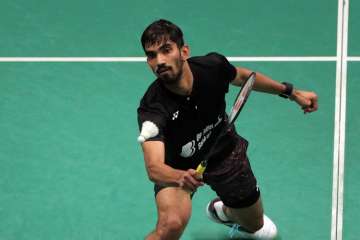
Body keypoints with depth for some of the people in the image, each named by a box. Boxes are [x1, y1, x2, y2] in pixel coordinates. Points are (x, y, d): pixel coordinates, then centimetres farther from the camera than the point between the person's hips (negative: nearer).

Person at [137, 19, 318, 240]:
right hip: (177, 168, -4)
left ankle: (222, 210, 53)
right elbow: (154, 167, -49)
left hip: (224, 151, 4)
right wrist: (181, 177, -70)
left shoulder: (212, 66, -27)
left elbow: (242, 76, -2)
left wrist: (291, 92, 4)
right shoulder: (151, 108, -37)